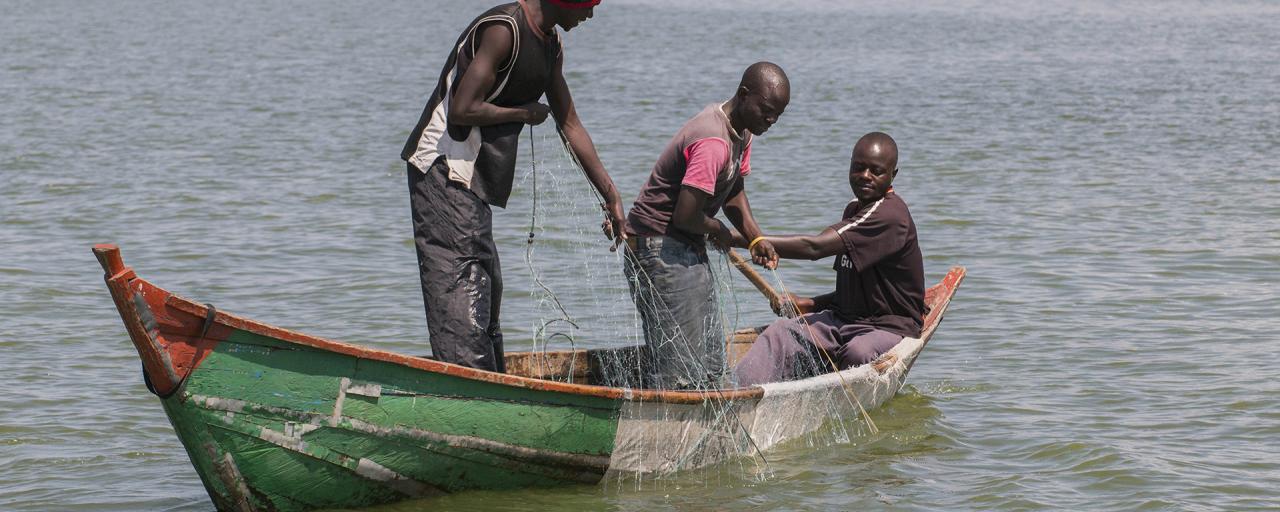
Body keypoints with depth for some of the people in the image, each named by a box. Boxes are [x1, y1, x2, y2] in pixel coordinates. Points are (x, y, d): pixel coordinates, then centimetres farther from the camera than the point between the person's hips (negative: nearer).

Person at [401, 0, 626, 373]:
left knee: (486, 285, 14)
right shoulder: (503, 30, -18)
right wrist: (525, 112, -10)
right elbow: (463, 109, -24)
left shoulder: (551, 46, 13)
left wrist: (611, 198, 20)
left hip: (471, 178, 10)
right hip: (443, 169, -10)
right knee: (459, 286, -12)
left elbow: (570, 125, 21)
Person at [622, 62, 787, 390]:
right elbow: (685, 215, -29)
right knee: (678, 369, -12)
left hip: (689, 248, 11)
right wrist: (718, 231, -9)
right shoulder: (712, 142, -26)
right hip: (658, 248, -11)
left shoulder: (742, 132, 7)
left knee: (710, 363, 12)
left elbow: (733, 191, 20)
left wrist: (755, 239, 4)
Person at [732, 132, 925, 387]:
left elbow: (815, 247, -28)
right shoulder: (855, 209, 15)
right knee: (780, 333, -19)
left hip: (890, 328, -7)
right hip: (844, 319, 7)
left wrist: (737, 239, -29)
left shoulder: (889, 214, -17)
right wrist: (811, 304, 4)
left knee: (858, 352, -40)